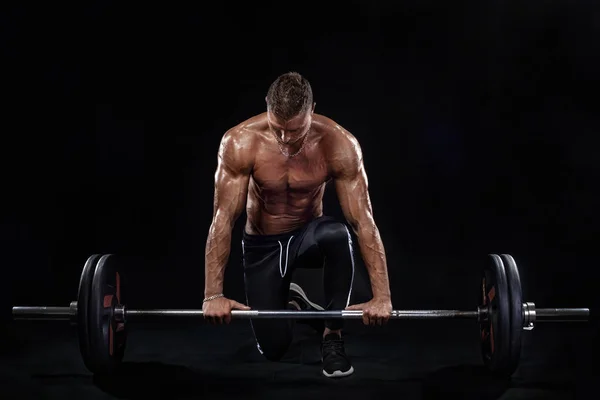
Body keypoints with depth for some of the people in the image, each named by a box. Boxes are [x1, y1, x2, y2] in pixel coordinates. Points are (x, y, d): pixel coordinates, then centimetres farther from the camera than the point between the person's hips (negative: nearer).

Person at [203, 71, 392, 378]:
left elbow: (363, 220, -25)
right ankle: (290, 304, 27)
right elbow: (223, 219, -23)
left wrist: (382, 296, -30)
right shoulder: (240, 143, -25)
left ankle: (332, 336, -16)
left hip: (309, 234, 0)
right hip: (262, 246, 0)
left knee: (339, 236, -38)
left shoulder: (340, 144, -25)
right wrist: (213, 294, -28)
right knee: (274, 347, -11)